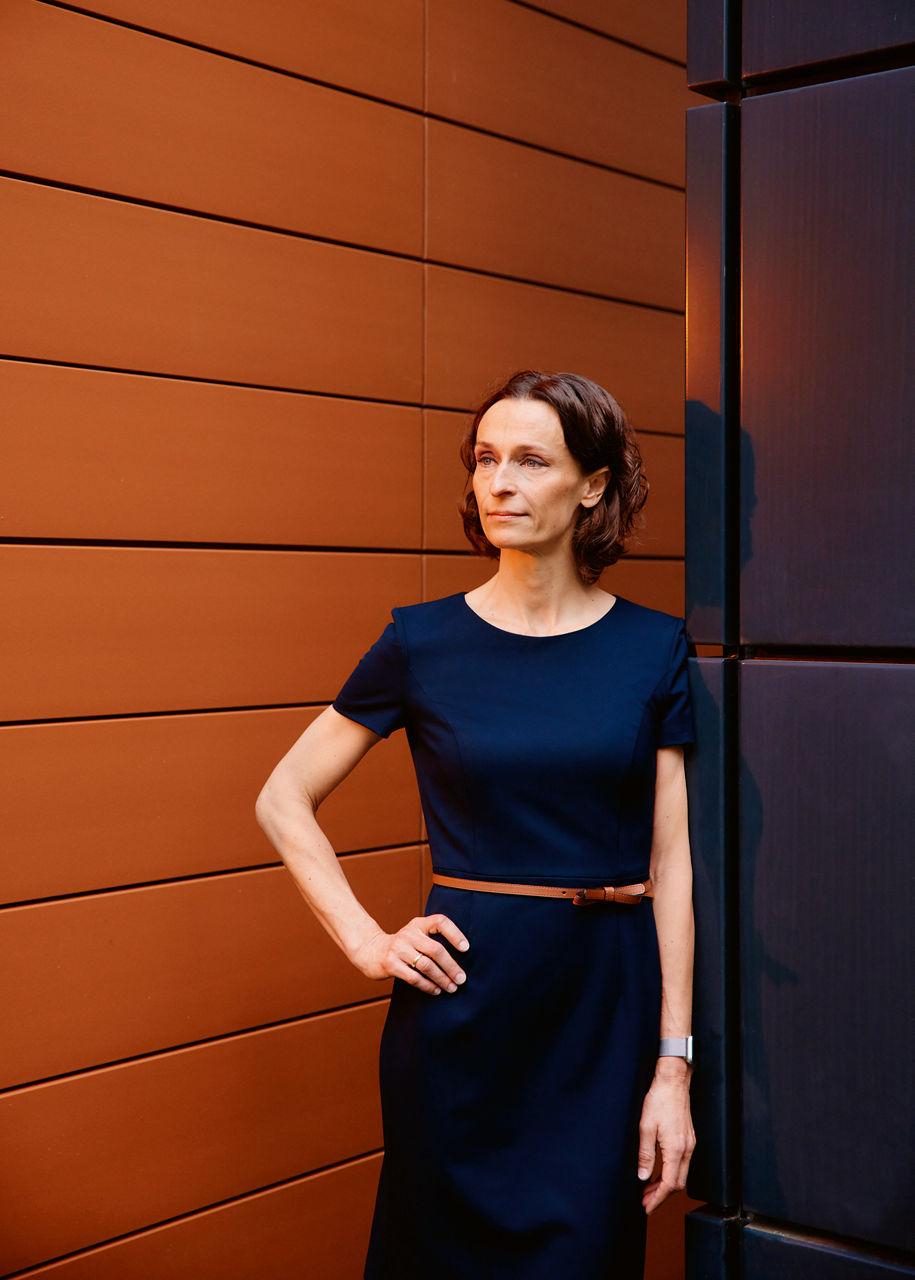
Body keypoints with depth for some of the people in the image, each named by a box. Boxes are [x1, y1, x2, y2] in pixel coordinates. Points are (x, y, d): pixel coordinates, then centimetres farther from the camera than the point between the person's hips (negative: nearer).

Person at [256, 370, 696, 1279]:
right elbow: (283, 802, 6)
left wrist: (674, 1066, -3)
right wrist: (367, 942, -5)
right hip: (464, 1002, -1)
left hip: (609, 1000, 1)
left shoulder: (652, 648, 0)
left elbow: (670, 862, 0)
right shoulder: (424, 643, -2)